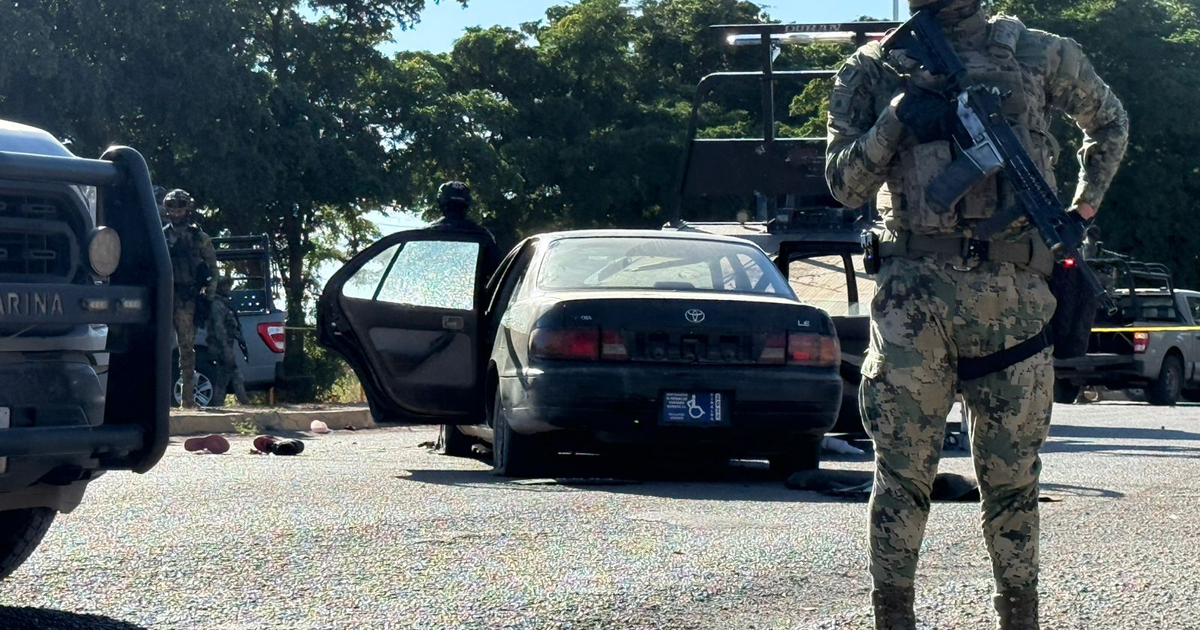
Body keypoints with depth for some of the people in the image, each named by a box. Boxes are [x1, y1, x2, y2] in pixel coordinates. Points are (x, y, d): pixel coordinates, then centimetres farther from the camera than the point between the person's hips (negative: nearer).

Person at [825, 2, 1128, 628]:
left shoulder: (1039, 54, 10)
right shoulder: (873, 69, 9)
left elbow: (1109, 122, 27)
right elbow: (845, 183, 4)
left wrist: (1083, 207, 16)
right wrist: (896, 121, -11)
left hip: (1016, 294, 1)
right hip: (914, 290, -1)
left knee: (1012, 476, 6)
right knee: (903, 472, -2)